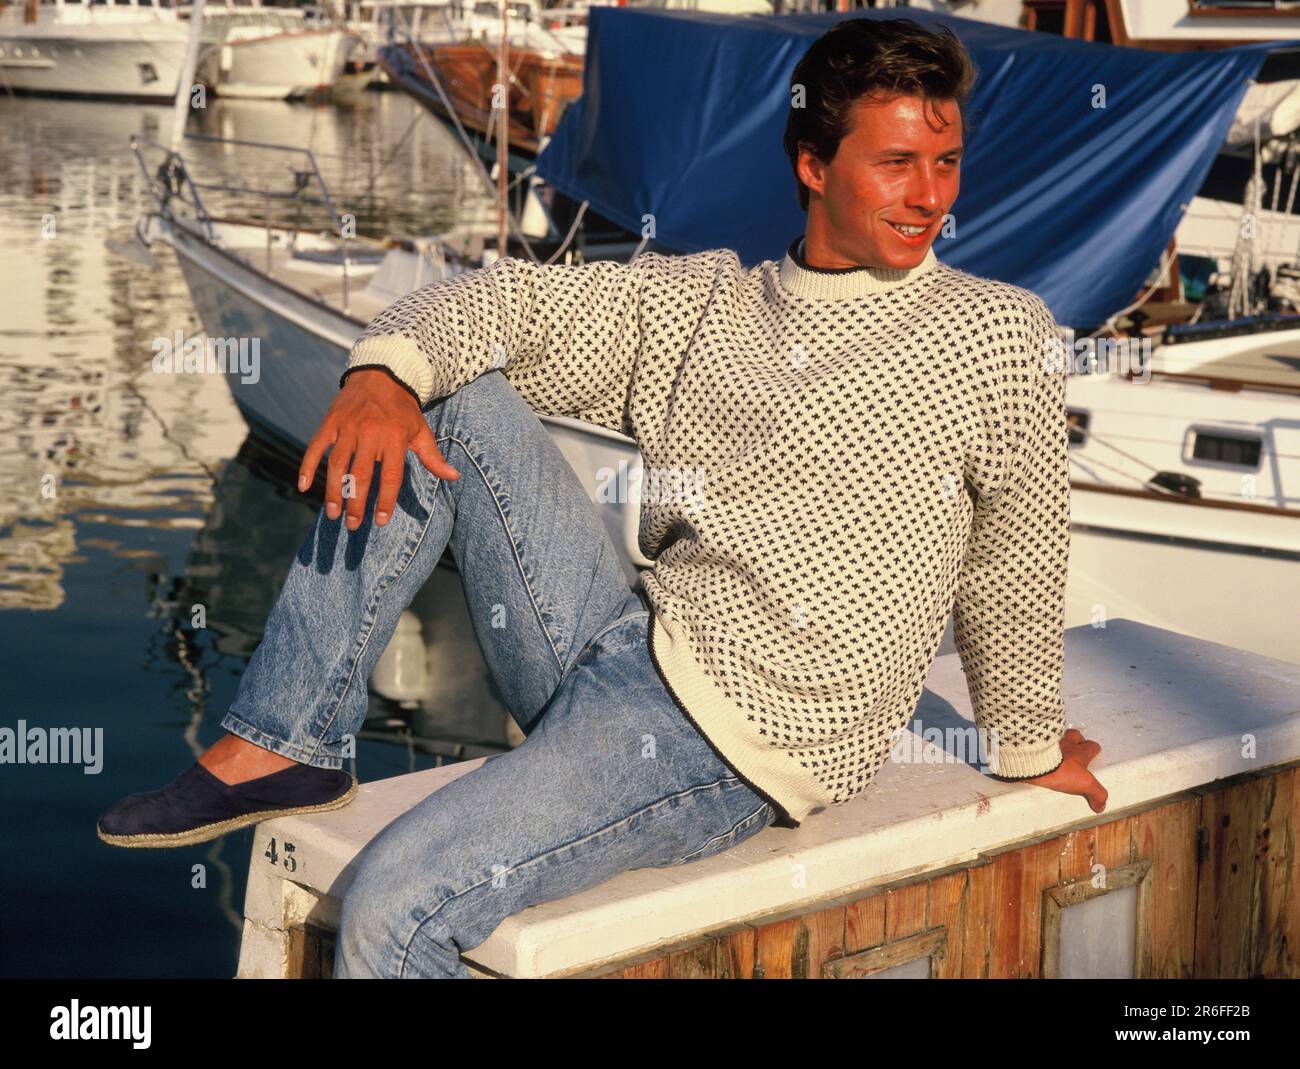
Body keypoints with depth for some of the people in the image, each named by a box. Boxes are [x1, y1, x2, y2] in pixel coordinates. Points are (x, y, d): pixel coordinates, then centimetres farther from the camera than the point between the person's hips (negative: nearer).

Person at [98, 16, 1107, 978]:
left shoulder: (1000, 335, -1)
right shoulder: (702, 299, 12)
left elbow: (1016, 565, 4)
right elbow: (510, 298, 8)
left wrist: (1029, 748, 13)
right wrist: (385, 371, -12)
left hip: (734, 741, -6)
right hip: (617, 646, 6)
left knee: (393, 905, -23)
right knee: (446, 405, -2)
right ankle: (284, 746, -3)